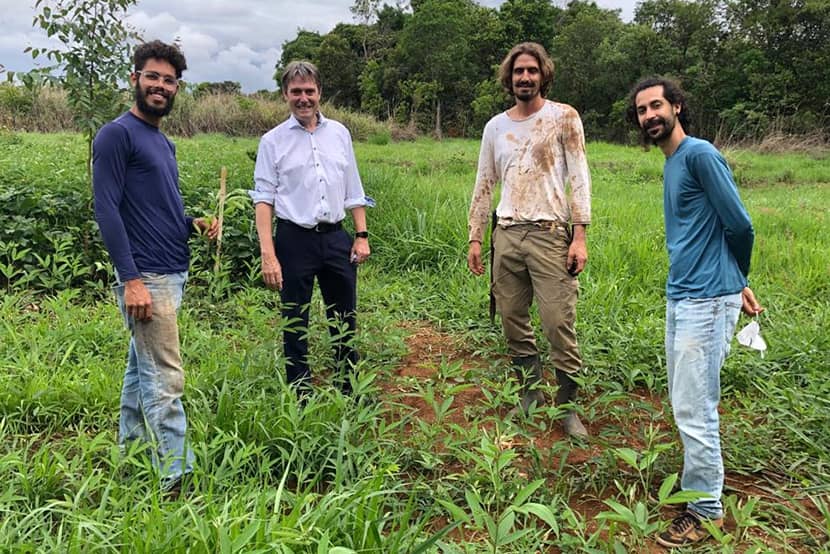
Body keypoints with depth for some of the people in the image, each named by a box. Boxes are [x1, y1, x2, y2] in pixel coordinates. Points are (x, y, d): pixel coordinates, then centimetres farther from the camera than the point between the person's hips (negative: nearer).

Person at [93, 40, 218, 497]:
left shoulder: (163, 142, 17)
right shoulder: (117, 135, -9)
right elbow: (107, 210, -15)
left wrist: (194, 223, 3)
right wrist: (131, 280, -21)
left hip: (173, 274, 9)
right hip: (146, 278, -9)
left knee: (142, 366, 17)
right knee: (166, 379, -6)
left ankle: (129, 451, 31)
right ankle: (177, 478, 1)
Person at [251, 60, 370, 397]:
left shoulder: (339, 133, 9)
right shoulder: (273, 141, 0)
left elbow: (353, 191, 13)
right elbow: (264, 198, -5)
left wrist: (361, 235, 6)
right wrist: (267, 253, -13)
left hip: (336, 237, 3)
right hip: (294, 239, -3)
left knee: (344, 320, 13)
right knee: (295, 325, 6)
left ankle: (350, 389, 28)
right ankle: (300, 398, 18)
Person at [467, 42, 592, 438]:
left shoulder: (563, 117, 2)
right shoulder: (496, 127, 14)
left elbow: (579, 178, -3)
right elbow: (484, 186, 16)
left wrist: (580, 236, -11)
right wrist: (475, 239, 10)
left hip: (550, 233, -4)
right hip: (506, 235, 4)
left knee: (559, 325, -6)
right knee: (513, 324, 9)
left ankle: (567, 406, 9)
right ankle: (531, 395, 25)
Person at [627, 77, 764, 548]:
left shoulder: (700, 154, -13)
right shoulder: (672, 165, 16)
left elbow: (740, 225, -13)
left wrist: (735, 282, 4)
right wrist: (737, 284, 17)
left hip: (706, 301, -9)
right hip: (680, 298, 9)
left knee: (694, 410, -2)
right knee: (686, 404, 16)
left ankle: (707, 510, 13)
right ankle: (699, 479, 32)